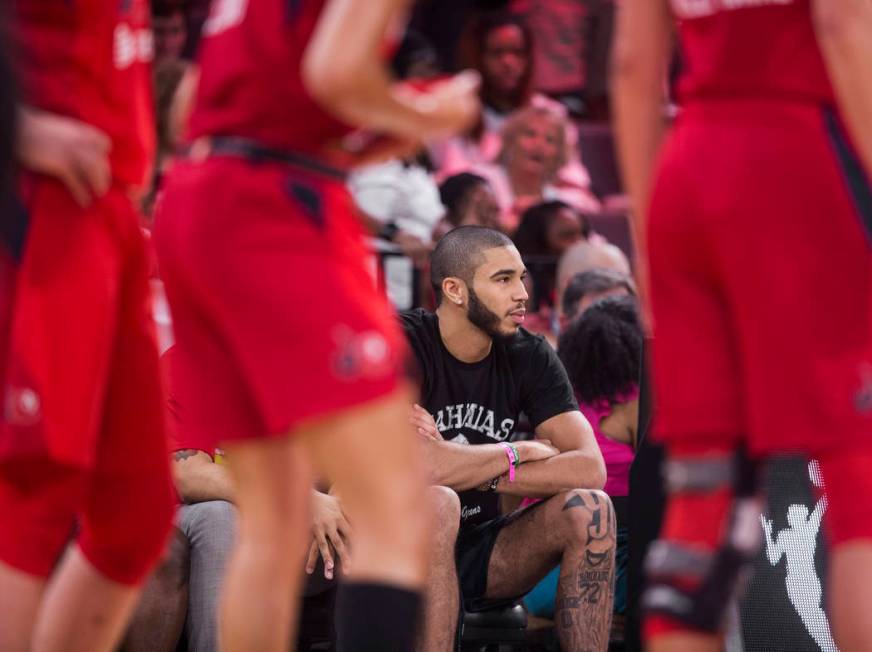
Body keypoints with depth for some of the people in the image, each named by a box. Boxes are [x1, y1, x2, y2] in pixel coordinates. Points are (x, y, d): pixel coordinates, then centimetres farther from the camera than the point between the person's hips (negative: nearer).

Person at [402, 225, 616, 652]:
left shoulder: (528, 356, 1)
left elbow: (590, 468, -11)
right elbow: (423, 467, -31)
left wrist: (468, 469, -22)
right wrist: (520, 452, -14)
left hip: (478, 552, 5)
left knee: (588, 508, -18)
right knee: (437, 506, -36)